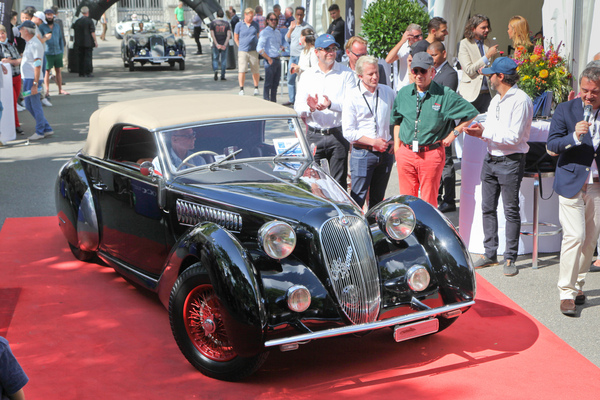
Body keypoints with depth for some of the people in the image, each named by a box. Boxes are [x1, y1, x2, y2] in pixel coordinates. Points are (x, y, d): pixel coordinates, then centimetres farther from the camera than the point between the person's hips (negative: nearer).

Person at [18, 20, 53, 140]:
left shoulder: (35, 44, -17)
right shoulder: (28, 43, 15)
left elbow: (37, 66, -21)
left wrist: (35, 83, -25)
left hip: (33, 79, -11)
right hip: (26, 78, 11)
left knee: (36, 106, -2)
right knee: (28, 105, 14)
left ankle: (39, 132, 8)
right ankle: (47, 129, 20)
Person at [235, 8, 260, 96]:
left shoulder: (255, 24, 10)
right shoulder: (239, 25, 4)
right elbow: (235, 37, 12)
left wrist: (258, 47, 12)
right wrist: (240, 46, 5)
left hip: (254, 51, 2)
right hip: (243, 51, -2)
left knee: (256, 71, 3)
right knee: (242, 70, -9)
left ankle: (256, 88, 18)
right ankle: (241, 89, -1)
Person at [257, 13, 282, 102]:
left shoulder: (278, 33, 16)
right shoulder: (264, 32, -7)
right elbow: (259, 49, -15)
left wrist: (281, 48, 8)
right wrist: (269, 59, -12)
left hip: (278, 60, 7)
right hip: (270, 61, -7)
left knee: (275, 84, 10)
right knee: (268, 84, -4)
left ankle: (273, 102, 17)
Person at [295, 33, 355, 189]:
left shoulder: (346, 73, 4)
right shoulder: (307, 76, 12)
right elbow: (298, 107, 3)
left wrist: (331, 104, -22)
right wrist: (310, 108, -18)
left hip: (338, 135, -2)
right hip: (313, 136, 2)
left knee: (339, 183, -1)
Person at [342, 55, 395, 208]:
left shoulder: (388, 91, 6)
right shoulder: (352, 97, -6)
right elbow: (348, 132, -9)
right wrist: (373, 142, -15)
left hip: (386, 152, 4)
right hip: (362, 154, -4)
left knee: (378, 197, 14)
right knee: (358, 198, -5)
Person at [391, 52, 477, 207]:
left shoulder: (445, 95, -4)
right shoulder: (403, 93, 8)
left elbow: (471, 113, 3)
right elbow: (396, 119, 21)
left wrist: (454, 133, -1)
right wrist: (397, 145, 14)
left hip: (432, 155, -3)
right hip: (406, 153, 3)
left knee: (428, 202, 1)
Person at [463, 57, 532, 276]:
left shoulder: (521, 100, -13)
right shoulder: (496, 99, 15)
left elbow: (513, 137, -19)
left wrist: (484, 133, -17)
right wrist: (478, 131, 0)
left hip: (510, 161, -8)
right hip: (490, 159, 8)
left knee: (511, 211, 0)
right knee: (487, 208, 9)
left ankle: (510, 258, 8)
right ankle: (490, 253, 19)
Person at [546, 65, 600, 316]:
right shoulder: (565, 110, -1)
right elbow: (552, 145, -9)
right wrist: (575, 136, -25)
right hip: (572, 184, -3)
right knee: (574, 236, -11)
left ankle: (577, 285, 24)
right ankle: (566, 293, -2)